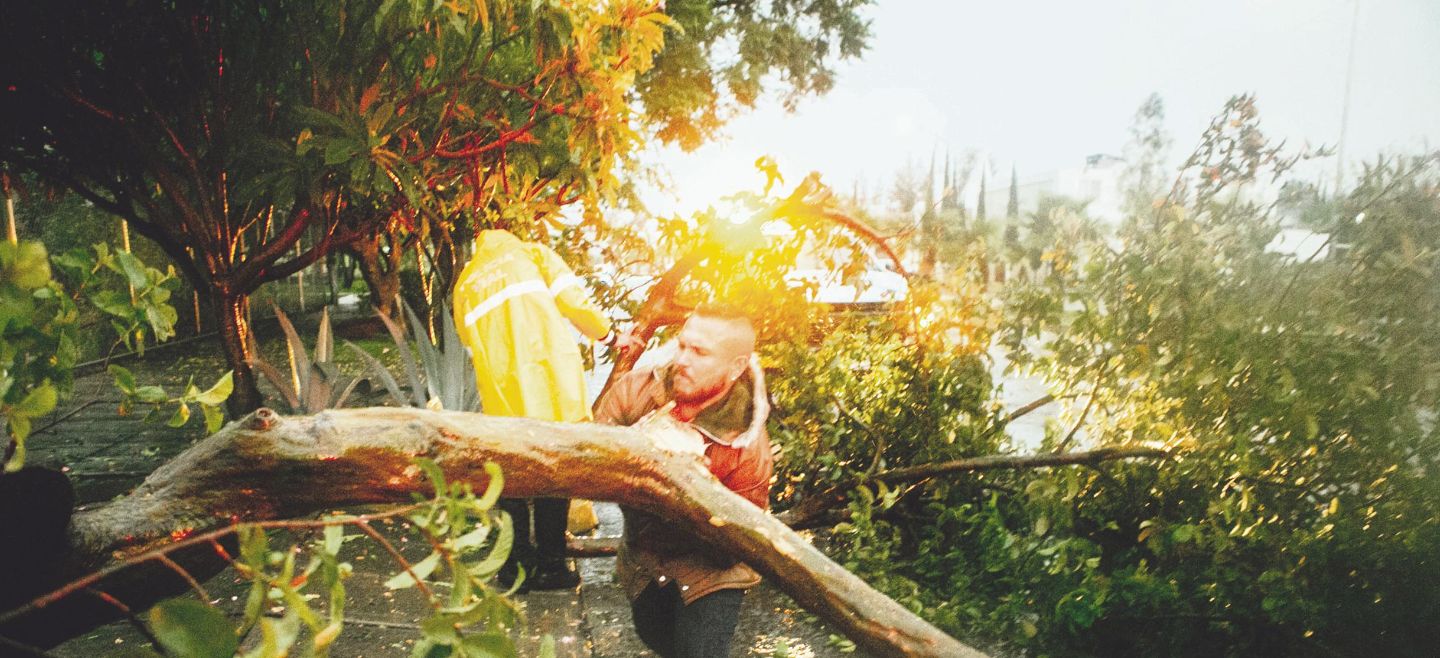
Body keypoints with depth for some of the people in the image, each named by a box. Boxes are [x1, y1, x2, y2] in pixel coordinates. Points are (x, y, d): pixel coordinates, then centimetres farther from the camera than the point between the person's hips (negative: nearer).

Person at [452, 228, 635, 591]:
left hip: (501, 396, 3)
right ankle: (549, 565, 9)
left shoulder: (465, 284, 22)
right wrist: (610, 335, 14)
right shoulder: (534, 254, 13)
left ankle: (517, 566, 18)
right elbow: (573, 301, 2)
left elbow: (472, 344, 18)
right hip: (552, 381, -3)